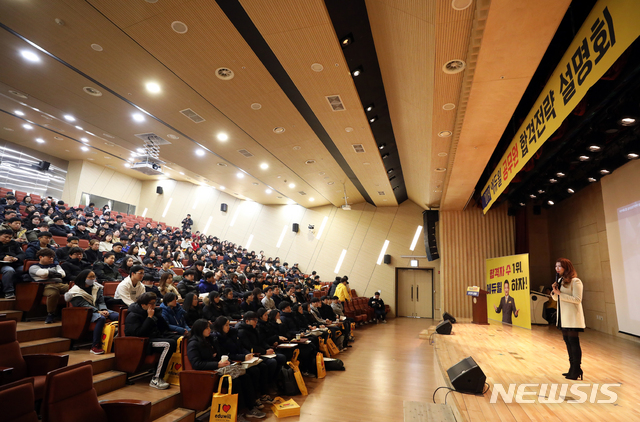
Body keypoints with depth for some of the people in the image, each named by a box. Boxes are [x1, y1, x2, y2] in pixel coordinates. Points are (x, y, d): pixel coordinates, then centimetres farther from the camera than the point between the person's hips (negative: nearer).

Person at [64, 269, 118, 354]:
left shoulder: (97, 287, 15)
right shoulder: (76, 291, -3)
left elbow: (101, 301, 8)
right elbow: (84, 305, -13)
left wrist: (104, 310, -13)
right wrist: (98, 312, -24)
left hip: (99, 310, 6)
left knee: (119, 316, -20)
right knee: (101, 318, -38)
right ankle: (95, 346, -32)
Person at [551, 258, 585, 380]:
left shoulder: (575, 281, -12)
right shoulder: (560, 281, 12)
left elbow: (577, 299, -19)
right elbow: (556, 298, 18)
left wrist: (560, 293, -21)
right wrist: (555, 291, -2)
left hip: (572, 317, -8)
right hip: (563, 317, 8)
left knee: (574, 342, -2)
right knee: (567, 341, 14)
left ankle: (576, 370, 7)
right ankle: (573, 368, 25)